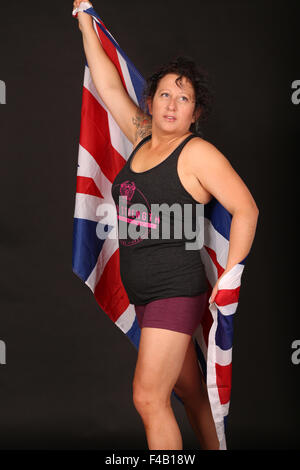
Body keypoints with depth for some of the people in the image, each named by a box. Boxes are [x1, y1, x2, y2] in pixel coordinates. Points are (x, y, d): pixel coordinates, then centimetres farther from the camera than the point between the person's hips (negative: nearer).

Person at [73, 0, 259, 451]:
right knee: (190, 390, 16)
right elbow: (109, 87, 17)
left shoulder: (197, 153, -10)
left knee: (149, 396, -11)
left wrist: (228, 280, -15)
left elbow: (246, 209, -12)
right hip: (143, 294, 7)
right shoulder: (142, 138, 9)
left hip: (176, 290, -7)